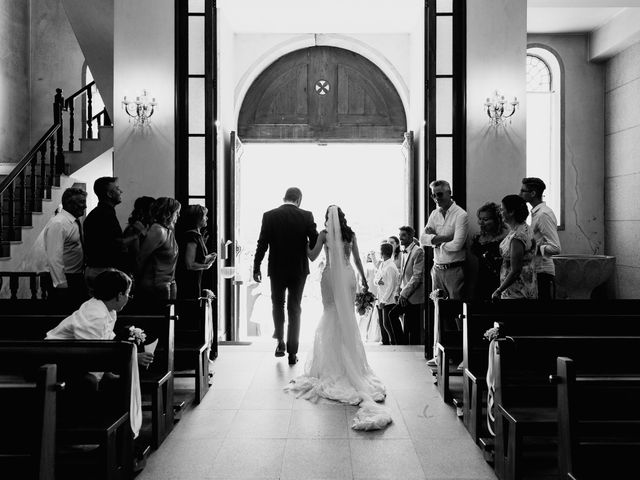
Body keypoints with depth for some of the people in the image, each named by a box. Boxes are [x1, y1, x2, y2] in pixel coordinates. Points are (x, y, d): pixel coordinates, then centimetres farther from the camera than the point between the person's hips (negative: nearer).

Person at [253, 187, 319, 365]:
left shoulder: (269, 216, -5)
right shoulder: (306, 216, -6)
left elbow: (262, 244, -6)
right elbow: (315, 241, -6)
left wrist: (256, 267, 0)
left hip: (276, 269, 0)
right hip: (299, 269, 0)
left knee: (277, 304, 21)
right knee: (294, 309, 8)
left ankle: (280, 341, 16)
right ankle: (292, 352, 9)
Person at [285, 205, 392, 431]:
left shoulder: (324, 233, -4)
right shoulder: (351, 234, 4)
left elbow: (312, 256, -4)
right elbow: (357, 259, 8)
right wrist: (363, 278, 18)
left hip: (331, 276, -2)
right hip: (348, 276, 2)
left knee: (331, 314, 8)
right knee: (348, 316, 9)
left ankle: (332, 361, 9)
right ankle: (351, 360, 12)